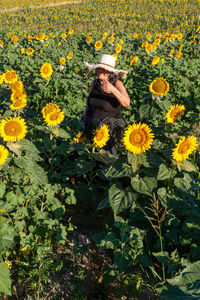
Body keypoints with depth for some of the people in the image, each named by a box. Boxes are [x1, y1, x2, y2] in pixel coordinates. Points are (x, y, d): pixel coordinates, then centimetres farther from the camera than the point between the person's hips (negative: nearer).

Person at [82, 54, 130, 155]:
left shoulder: (117, 83, -14)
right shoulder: (94, 83, 0)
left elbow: (126, 103, -31)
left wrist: (112, 89, -42)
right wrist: (83, 118, 5)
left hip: (110, 129, -4)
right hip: (92, 129, 5)